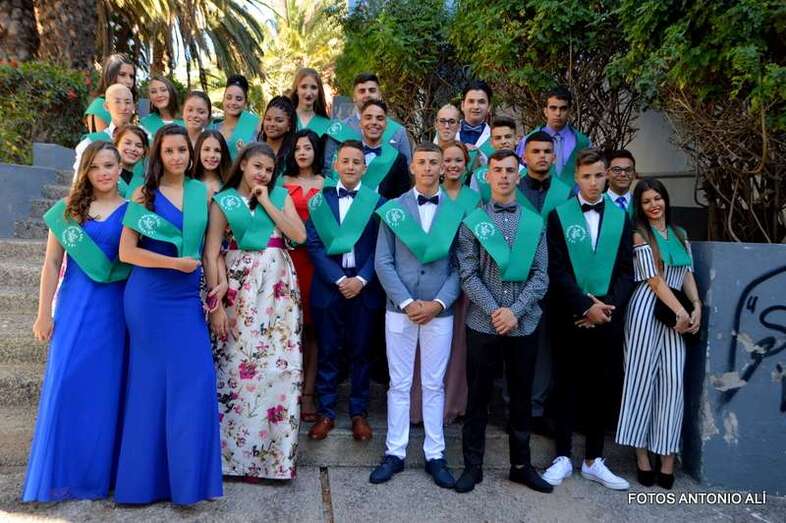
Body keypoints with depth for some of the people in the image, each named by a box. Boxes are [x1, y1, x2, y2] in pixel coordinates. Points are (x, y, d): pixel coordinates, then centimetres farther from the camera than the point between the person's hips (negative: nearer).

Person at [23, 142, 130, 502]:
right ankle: (63, 473, 13)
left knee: (106, 386, 4)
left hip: (115, 307, -1)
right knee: (68, 382, -1)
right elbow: (52, 263, 6)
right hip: (76, 305, 1)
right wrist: (44, 313, 3)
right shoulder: (68, 209, 7)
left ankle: (99, 472, 18)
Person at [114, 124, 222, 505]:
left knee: (193, 383, 1)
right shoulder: (144, 194, -1)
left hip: (189, 298, 3)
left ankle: (186, 476, 16)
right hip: (150, 297, -3)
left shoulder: (203, 193, 7)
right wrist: (175, 262, -13)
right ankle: (147, 476, 19)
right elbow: (126, 251, -8)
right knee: (152, 381, 4)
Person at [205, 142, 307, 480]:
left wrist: (266, 201, -3)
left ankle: (275, 452, 13)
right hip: (239, 287, -1)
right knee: (237, 364, -1)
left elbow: (299, 235, -2)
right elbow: (211, 255, -1)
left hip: (279, 286, 2)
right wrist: (216, 305, -9)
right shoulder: (223, 201, 6)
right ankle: (233, 450, 16)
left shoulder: (280, 196, 12)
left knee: (280, 365, 0)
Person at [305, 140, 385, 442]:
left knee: (360, 352, 9)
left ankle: (359, 412, 22)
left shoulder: (377, 200, 3)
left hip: (364, 288, 0)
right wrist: (338, 279, -12)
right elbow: (314, 244, -3)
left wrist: (361, 280, -13)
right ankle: (326, 412, 21)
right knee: (327, 352, 8)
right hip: (328, 286, 1)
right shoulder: (320, 199, 5)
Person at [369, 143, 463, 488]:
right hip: (400, 309, 0)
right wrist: (408, 302, -11)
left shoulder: (457, 212, 2)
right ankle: (395, 452, 20)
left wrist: (439, 303, -11)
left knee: (434, 385, 9)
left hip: (439, 311, 0)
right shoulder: (393, 209, 2)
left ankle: (434, 455, 20)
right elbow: (383, 262, -2)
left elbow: (460, 265, 0)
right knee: (399, 384, 8)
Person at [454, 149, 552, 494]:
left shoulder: (535, 223, 6)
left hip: (525, 324, 2)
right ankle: (473, 466, 20)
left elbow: (540, 276, 1)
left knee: (521, 398, 13)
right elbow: (468, 275, -5)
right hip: (483, 324, -1)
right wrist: (494, 311, -14)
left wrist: (515, 311, -11)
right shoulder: (473, 222, 1)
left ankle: (521, 465, 27)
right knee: (478, 397, 7)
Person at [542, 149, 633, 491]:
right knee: (566, 387, 6)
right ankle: (563, 457, 17)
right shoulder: (559, 215, 0)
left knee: (598, 388, 10)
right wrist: (586, 306, -14)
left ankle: (593, 460, 21)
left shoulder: (620, 217, 8)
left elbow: (626, 270, 4)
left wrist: (607, 305, -10)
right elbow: (557, 270, -7)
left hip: (607, 318, 2)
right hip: (570, 317, -2)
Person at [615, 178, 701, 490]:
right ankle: (641, 455, 9)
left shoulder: (680, 234, 17)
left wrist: (696, 307, -2)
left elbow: (687, 274, 13)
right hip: (647, 308, -5)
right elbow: (653, 279, -7)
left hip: (679, 312, 5)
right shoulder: (639, 235, 1)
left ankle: (667, 457, 8)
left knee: (673, 381, 1)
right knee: (641, 377, 0)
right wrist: (681, 311, -12)